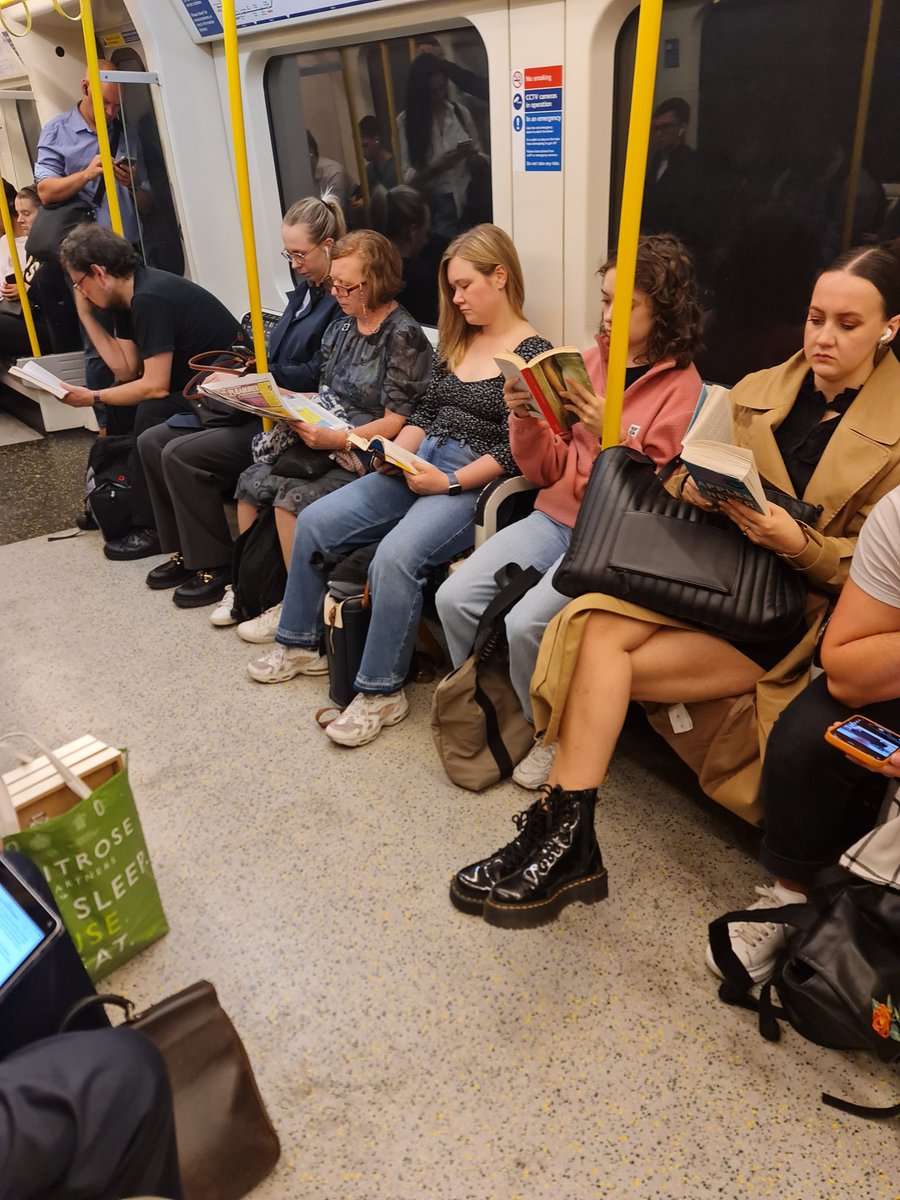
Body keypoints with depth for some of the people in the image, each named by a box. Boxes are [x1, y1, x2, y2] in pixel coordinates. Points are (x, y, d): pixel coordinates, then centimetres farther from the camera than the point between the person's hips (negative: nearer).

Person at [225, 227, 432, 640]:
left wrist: (338, 439, -26)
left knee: (293, 497, -25)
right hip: (326, 440, 8)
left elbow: (395, 422, -16)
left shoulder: (403, 335, -11)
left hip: (369, 455, -8)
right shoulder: (342, 327, 13)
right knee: (252, 482, -9)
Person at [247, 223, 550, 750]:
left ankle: (382, 692, -16)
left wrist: (449, 483, -18)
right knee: (314, 522, -5)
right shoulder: (456, 341, 17)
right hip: (418, 466, 8)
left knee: (395, 556, -33)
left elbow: (514, 452, -12)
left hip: (474, 484, -8)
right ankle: (299, 643, 13)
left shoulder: (532, 353, -6)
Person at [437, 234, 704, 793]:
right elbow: (548, 471, 11)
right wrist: (526, 418, -7)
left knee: (527, 623, -26)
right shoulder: (590, 362, 10)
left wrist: (611, 436, -22)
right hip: (557, 516, 6)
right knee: (455, 597, -12)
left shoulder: (683, 388, -6)